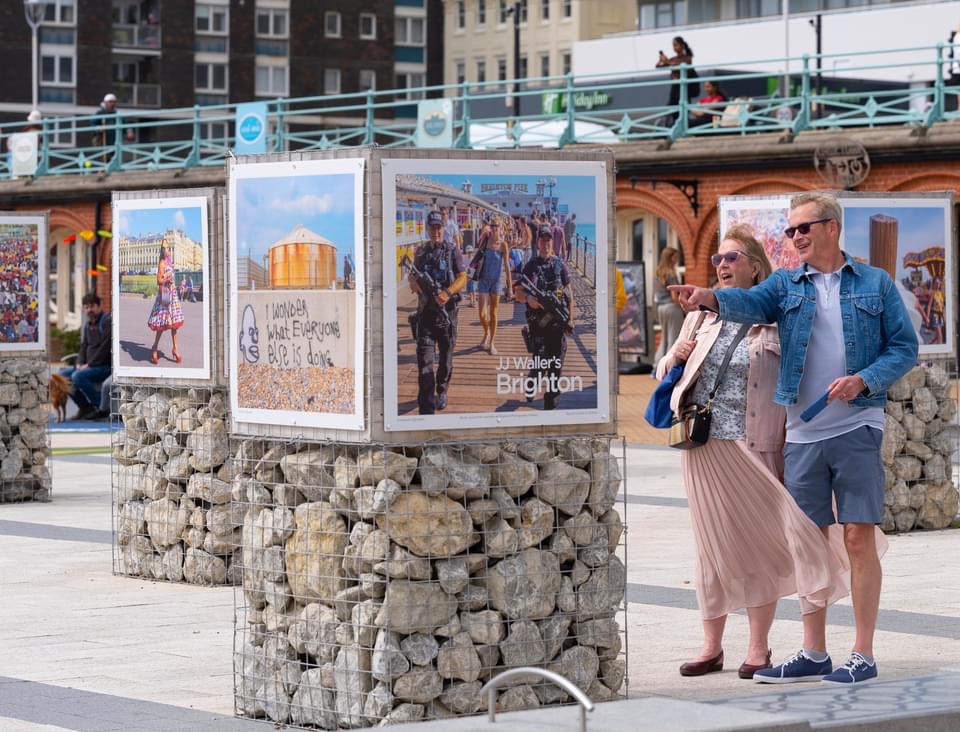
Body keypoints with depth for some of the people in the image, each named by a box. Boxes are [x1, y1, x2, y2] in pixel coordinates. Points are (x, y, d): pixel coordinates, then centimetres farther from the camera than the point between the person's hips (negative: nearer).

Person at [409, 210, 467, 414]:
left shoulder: (452, 250, -1)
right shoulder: (421, 251, 10)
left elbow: (462, 278, -7)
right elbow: (412, 274, 19)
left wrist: (448, 292, -25)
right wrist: (413, 281, -6)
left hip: (447, 310, -2)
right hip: (425, 311, 2)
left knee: (446, 356, 12)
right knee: (424, 358, -9)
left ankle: (442, 391, 35)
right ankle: (426, 406, -13)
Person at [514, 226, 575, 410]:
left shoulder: (559, 264, 8)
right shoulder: (531, 266, 3)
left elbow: (569, 292, 11)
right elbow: (517, 292, -3)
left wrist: (570, 318, 6)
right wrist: (528, 299, -25)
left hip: (558, 320, 2)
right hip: (537, 319, -2)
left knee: (556, 364, 2)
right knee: (539, 361, -7)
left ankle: (551, 404, 10)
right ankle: (531, 384, 23)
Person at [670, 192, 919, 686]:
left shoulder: (875, 284, 6)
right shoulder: (786, 285, 10)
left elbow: (904, 347, 4)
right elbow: (751, 303, -11)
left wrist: (864, 380, -13)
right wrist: (708, 298, -33)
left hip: (857, 427, -3)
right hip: (802, 433, 3)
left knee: (859, 538, -5)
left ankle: (863, 655, 1)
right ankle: (814, 654, 16)